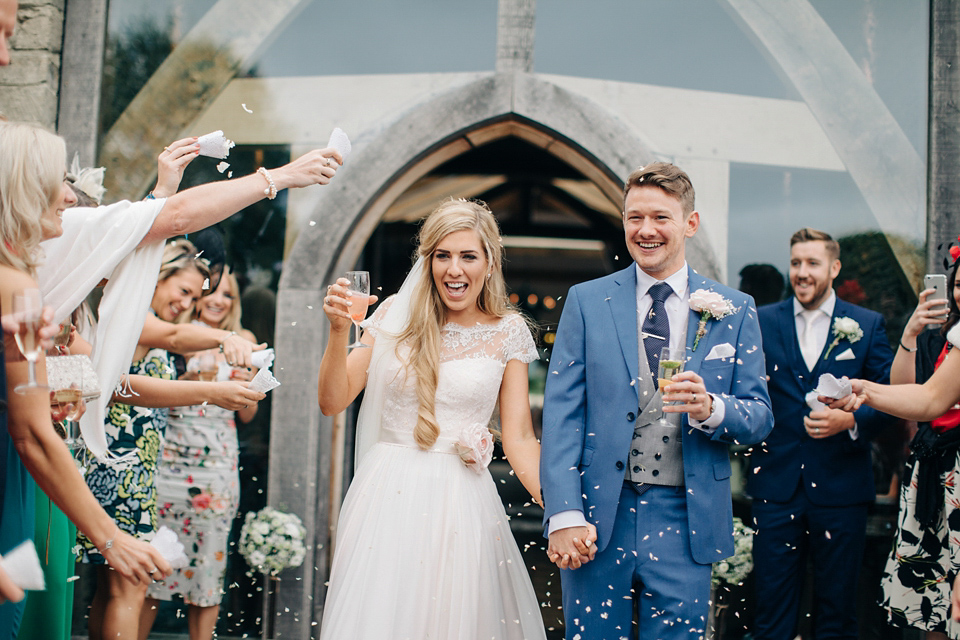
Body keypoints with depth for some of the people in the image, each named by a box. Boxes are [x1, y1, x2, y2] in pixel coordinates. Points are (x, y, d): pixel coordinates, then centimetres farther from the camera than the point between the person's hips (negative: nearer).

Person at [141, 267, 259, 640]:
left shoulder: (242, 340, 11)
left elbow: (247, 416, 13)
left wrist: (246, 383, -4)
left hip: (217, 462, 2)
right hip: (169, 457, -1)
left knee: (208, 558, 3)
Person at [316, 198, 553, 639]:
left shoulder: (507, 333, 2)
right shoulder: (396, 316, 3)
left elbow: (519, 438, 1)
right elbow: (332, 402, 2)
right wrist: (338, 331, -12)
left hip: (462, 502, -1)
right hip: (388, 495, 1)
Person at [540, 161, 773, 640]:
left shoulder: (734, 311, 5)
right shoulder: (586, 301, 3)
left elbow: (760, 418, 5)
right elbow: (561, 413, -2)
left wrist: (711, 409, -18)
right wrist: (564, 514, -11)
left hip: (685, 522, 1)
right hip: (598, 517, 0)